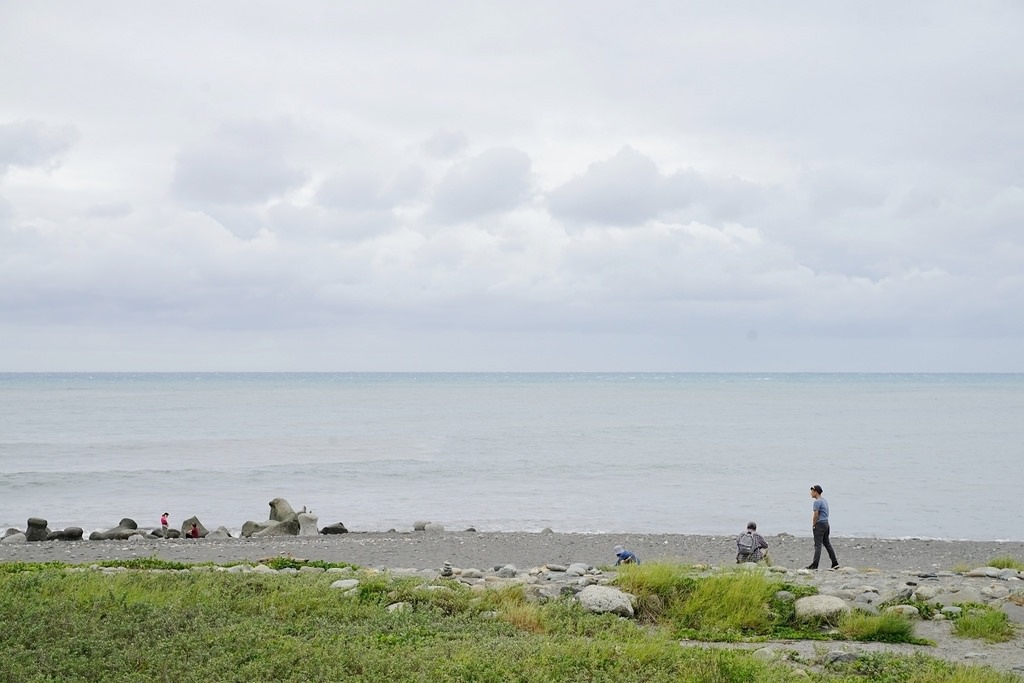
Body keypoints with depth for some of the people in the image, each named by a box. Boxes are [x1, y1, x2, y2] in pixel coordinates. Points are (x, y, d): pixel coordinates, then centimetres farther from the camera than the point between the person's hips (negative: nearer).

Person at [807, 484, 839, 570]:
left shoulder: (817, 502, -14)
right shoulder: (825, 501, 16)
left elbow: (815, 515, -19)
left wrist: (813, 525, -8)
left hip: (819, 524, -9)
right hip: (826, 523, 9)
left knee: (818, 545, -9)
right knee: (827, 544, 12)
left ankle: (814, 565, -10)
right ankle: (835, 563, 12)